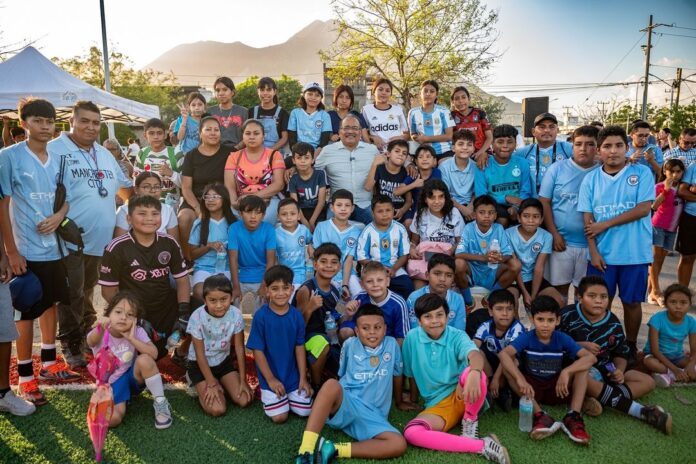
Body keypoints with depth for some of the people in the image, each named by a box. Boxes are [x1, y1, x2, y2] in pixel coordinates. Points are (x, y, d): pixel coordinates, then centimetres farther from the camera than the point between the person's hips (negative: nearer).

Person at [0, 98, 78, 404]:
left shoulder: (58, 158, 6)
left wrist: (59, 216, -9)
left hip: (52, 246, 6)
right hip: (25, 250, -5)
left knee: (50, 303, 16)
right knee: (26, 312, 3)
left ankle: (49, 363, 32)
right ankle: (25, 378, 16)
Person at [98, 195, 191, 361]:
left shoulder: (169, 243, -3)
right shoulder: (117, 248, -12)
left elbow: (182, 280, 1)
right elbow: (109, 290, -7)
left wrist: (184, 311, -13)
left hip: (168, 307, 3)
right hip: (135, 314, -3)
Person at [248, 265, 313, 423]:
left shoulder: (296, 316, -5)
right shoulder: (261, 316, -15)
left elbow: (299, 347, 1)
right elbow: (257, 351, -11)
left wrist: (303, 378, -2)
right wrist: (271, 379, -12)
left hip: (293, 376, 3)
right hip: (271, 378, -3)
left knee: (305, 411, -1)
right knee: (279, 417, -10)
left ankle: (286, 396, 27)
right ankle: (266, 393, 19)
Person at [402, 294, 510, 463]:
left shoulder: (457, 336, -10)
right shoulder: (412, 338, -3)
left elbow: (475, 355, -34)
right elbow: (411, 374, 11)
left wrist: (474, 373, -55)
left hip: (463, 397, -2)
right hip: (437, 405, 2)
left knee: (471, 372, -36)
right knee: (411, 433, -30)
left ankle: (470, 421, -7)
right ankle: (483, 446, -29)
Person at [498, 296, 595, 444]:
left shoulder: (563, 339, -8)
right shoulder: (526, 338, -13)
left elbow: (591, 357, -20)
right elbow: (503, 354, -29)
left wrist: (566, 372, -35)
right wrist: (520, 379, -43)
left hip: (557, 388, 1)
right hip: (531, 387, -1)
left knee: (583, 364, -17)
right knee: (509, 363, -27)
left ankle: (573, 417, -26)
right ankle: (540, 416, -37)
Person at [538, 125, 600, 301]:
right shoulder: (557, 168, -1)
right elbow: (544, 202, -3)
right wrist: (554, 234, -9)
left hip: (590, 243, 1)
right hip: (561, 240, -1)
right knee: (559, 287, 9)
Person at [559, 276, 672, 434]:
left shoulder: (613, 323, 3)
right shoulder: (567, 316, -10)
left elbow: (621, 353, 12)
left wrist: (619, 370, -10)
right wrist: (580, 346, -21)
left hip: (603, 370, 6)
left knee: (647, 382, -7)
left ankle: (598, 399, -30)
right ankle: (641, 411, -34)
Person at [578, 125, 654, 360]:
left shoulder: (642, 173, -1)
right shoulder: (591, 179, 3)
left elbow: (644, 208, -11)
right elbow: (588, 218, 0)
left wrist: (605, 224, -12)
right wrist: (593, 251, -7)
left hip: (635, 252, -1)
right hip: (602, 253, 1)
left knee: (632, 302, 11)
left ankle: (630, 346, 30)